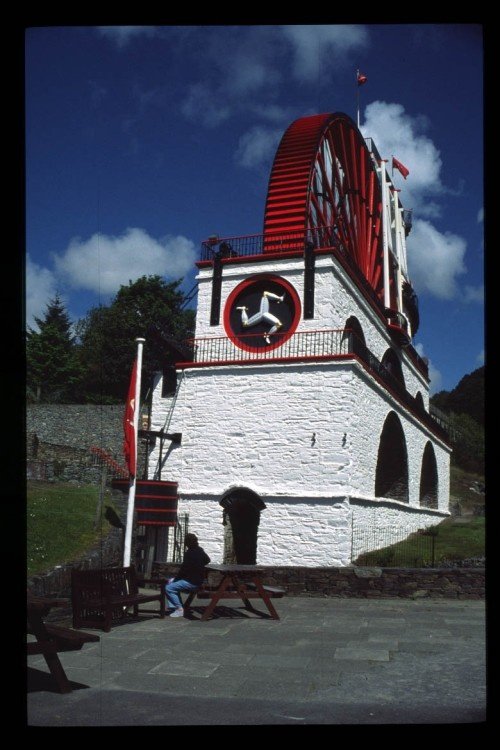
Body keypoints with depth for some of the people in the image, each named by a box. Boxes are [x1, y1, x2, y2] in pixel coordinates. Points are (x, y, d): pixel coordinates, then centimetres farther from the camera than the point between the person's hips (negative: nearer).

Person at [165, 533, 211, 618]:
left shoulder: (189, 553, -18)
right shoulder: (200, 551, 8)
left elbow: (183, 569, -17)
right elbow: (207, 560, 27)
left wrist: (175, 579, -6)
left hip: (192, 582, -10)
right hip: (198, 579, 10)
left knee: (169, 588, -13)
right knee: (171, 581, 20)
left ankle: (179, 609, -8)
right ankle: (174, 606, 16)